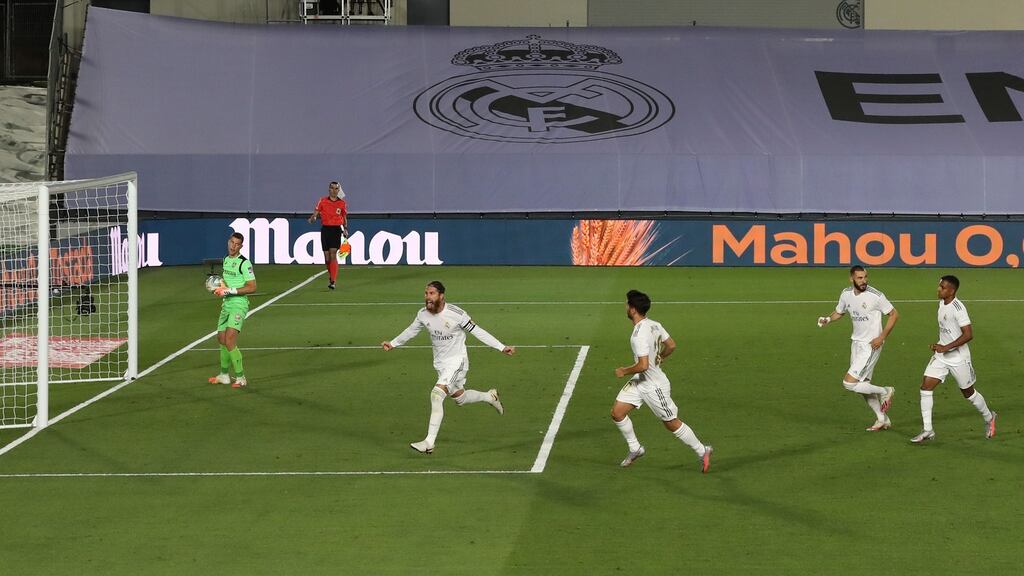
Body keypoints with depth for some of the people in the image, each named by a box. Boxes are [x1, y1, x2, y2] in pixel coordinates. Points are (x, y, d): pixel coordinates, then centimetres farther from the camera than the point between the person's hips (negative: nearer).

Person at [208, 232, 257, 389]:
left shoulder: (244, 263, -13)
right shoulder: (226, 260, 13)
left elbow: (252, 287, -17)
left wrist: (230, 291, -21)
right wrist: (220, 288, 9)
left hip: (239, 305, -9)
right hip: (226, 305, 9)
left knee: (230, 341, -19)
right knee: (221, 339, 15)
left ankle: (240, 378, -13)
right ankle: (224, 375, 30)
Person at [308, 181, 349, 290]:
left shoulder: (342, 203, 5)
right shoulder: (322, 201, 3)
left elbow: (344, 218, 15)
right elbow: (316, 212, -1)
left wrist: (345, 229, 2)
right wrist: (313, 218, -23)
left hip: (336, 229, -1)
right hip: (325, 229, 2)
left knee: (333, 254, -13)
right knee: (327, 256, 6)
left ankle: (333, 281, -17)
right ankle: (330, 276, 28)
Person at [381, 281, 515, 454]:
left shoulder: (456, 314, -23)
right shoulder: (423, 314, -6)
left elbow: (477, 331, -14)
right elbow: (411, 330, 15)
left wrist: (502, 347, -15)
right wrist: (393, 343, 21)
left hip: (456, 360, -7)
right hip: (440, 363, 7)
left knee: (436, 395, -22)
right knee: (459, 398, 20)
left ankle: (429, 442, -21)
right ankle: (490, 396, 49)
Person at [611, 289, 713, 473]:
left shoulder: (640, 334, -30)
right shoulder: (654, 325, -2)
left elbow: (643, 365, -34)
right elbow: (671, 345, 10)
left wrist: (624, 372, -17)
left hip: (654, 387, -9)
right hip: (639, 382, 9)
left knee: (672, 424, 6)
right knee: (617, 412, 5)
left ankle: (702, 451, 23)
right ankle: (635, 448, 21)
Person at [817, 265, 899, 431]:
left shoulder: (875, 296, -18)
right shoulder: (846, 294, 0)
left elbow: (894, 314, -9)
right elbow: (839, 312, 19)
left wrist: (882, 337, -15)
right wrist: (828, 319, -3)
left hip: (871, 345, -7)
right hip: (856, 342, 7)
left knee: (849, 383, -14)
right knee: (863, 385, 13)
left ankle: (885, 392, 6)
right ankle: (883, 420, 27)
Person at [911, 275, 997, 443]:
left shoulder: (958, 308, -22)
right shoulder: (942, 303, 4)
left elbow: (968, 334, -26)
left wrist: (946, 347, -27)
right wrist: (939, 345, 14)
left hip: (959, 358, -7)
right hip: (941, 356, 7)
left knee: (968, 392, 10)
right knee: (925, 387, -6)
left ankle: (989, 418, 37)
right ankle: (927, 430, -3)